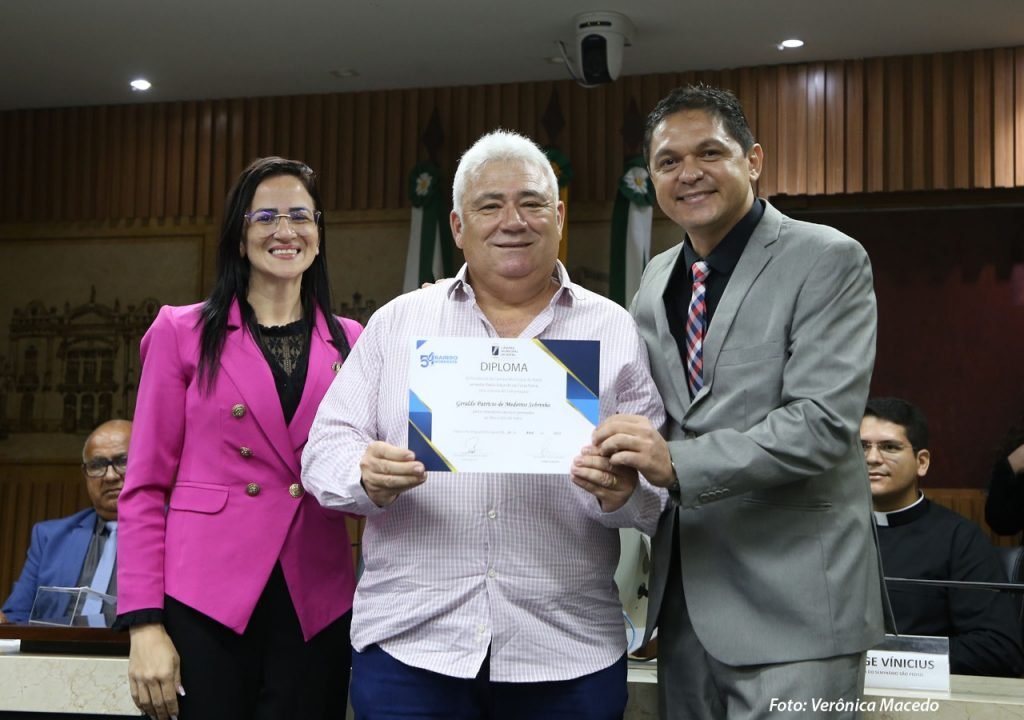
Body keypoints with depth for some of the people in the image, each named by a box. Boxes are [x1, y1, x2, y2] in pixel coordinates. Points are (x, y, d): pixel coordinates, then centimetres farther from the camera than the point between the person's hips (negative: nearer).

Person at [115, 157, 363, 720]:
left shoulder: (349, 342, 9)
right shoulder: (182, 331, 3)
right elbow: (145, 486, 0)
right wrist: (144, 622, -8)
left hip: (317, 607, 2)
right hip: (206, 602, -2)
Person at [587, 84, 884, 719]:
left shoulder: (828, 261, -7)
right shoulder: (657, 279, 12)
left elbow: (823, 422, -18)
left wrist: (678, 464, -27)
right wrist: (627, 453, 0)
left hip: (792, 602, -6)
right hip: (684, 593, 6)